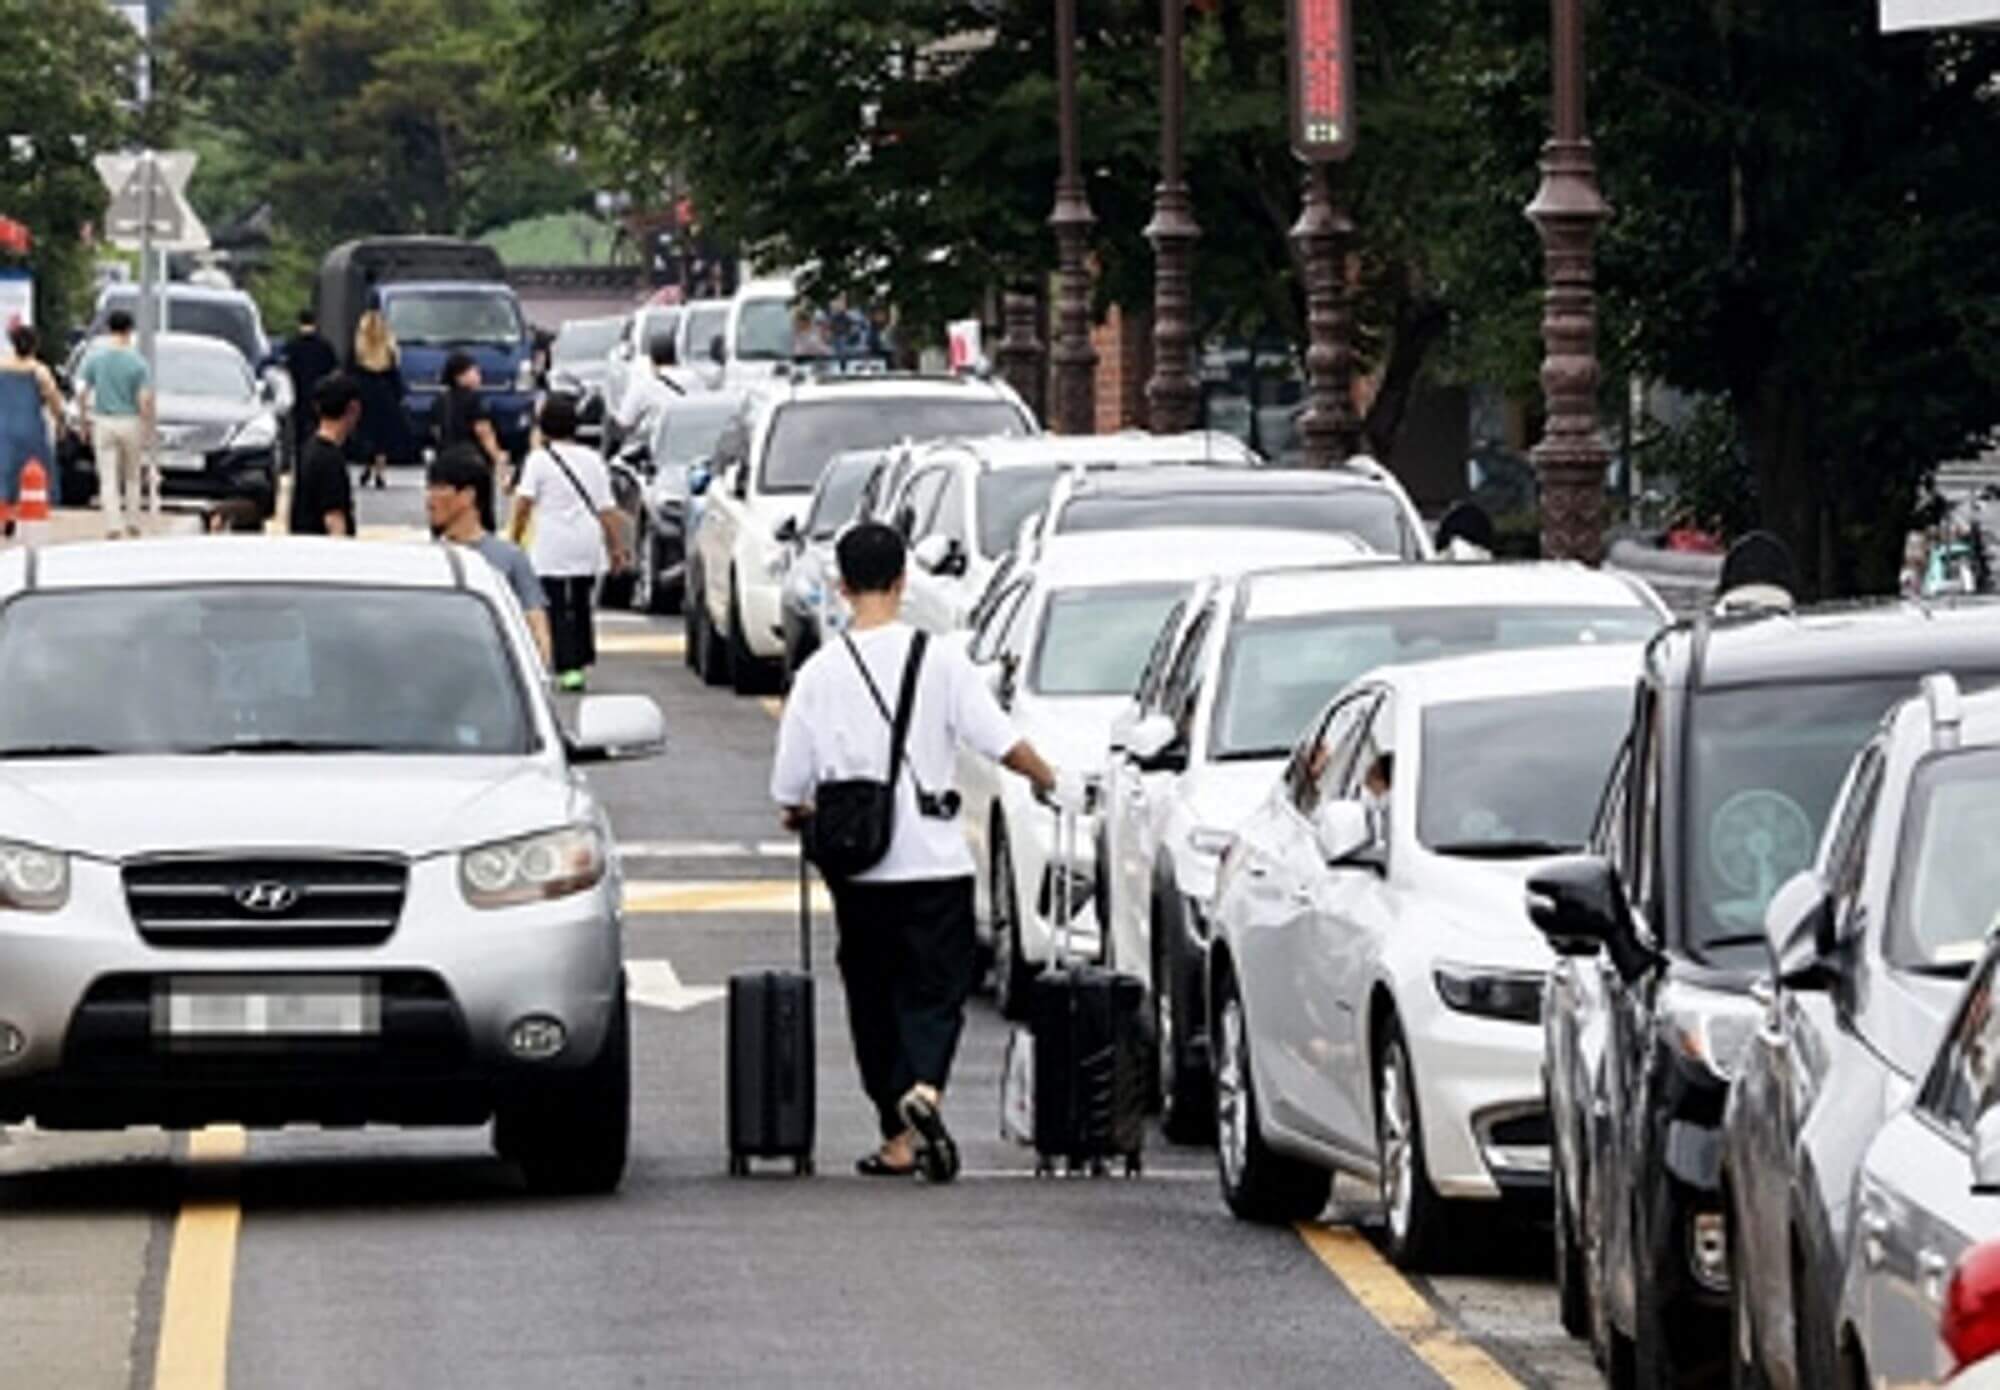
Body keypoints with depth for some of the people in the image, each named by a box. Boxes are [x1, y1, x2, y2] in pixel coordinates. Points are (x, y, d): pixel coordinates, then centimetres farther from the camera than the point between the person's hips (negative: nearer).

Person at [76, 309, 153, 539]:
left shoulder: (94, 357, -4)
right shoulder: (137, 362, -9)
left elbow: (81, 393, -4)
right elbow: (145, 399, -11)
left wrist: (82, 420, 9)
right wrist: (147, 426, 1)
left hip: (103, 422, 1)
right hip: (130, 421, -1)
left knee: (108, 478, 2)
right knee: (133, 476, 16)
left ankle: (113, 524, -6)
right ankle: (132, 522, 20)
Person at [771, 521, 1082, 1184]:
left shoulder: (820, 673, -2)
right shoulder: (940, 659, -5)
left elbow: (789, 786, 1)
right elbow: (1000, 742, -7)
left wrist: (802, 815, 24)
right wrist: (1054, 785, 11)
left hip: (858, 866, 1)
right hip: (934, 857, -1)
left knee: (874, 1000, 12)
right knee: (935, 991, 2)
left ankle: (900, 1136, 14)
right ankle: (924, 1089, -26)